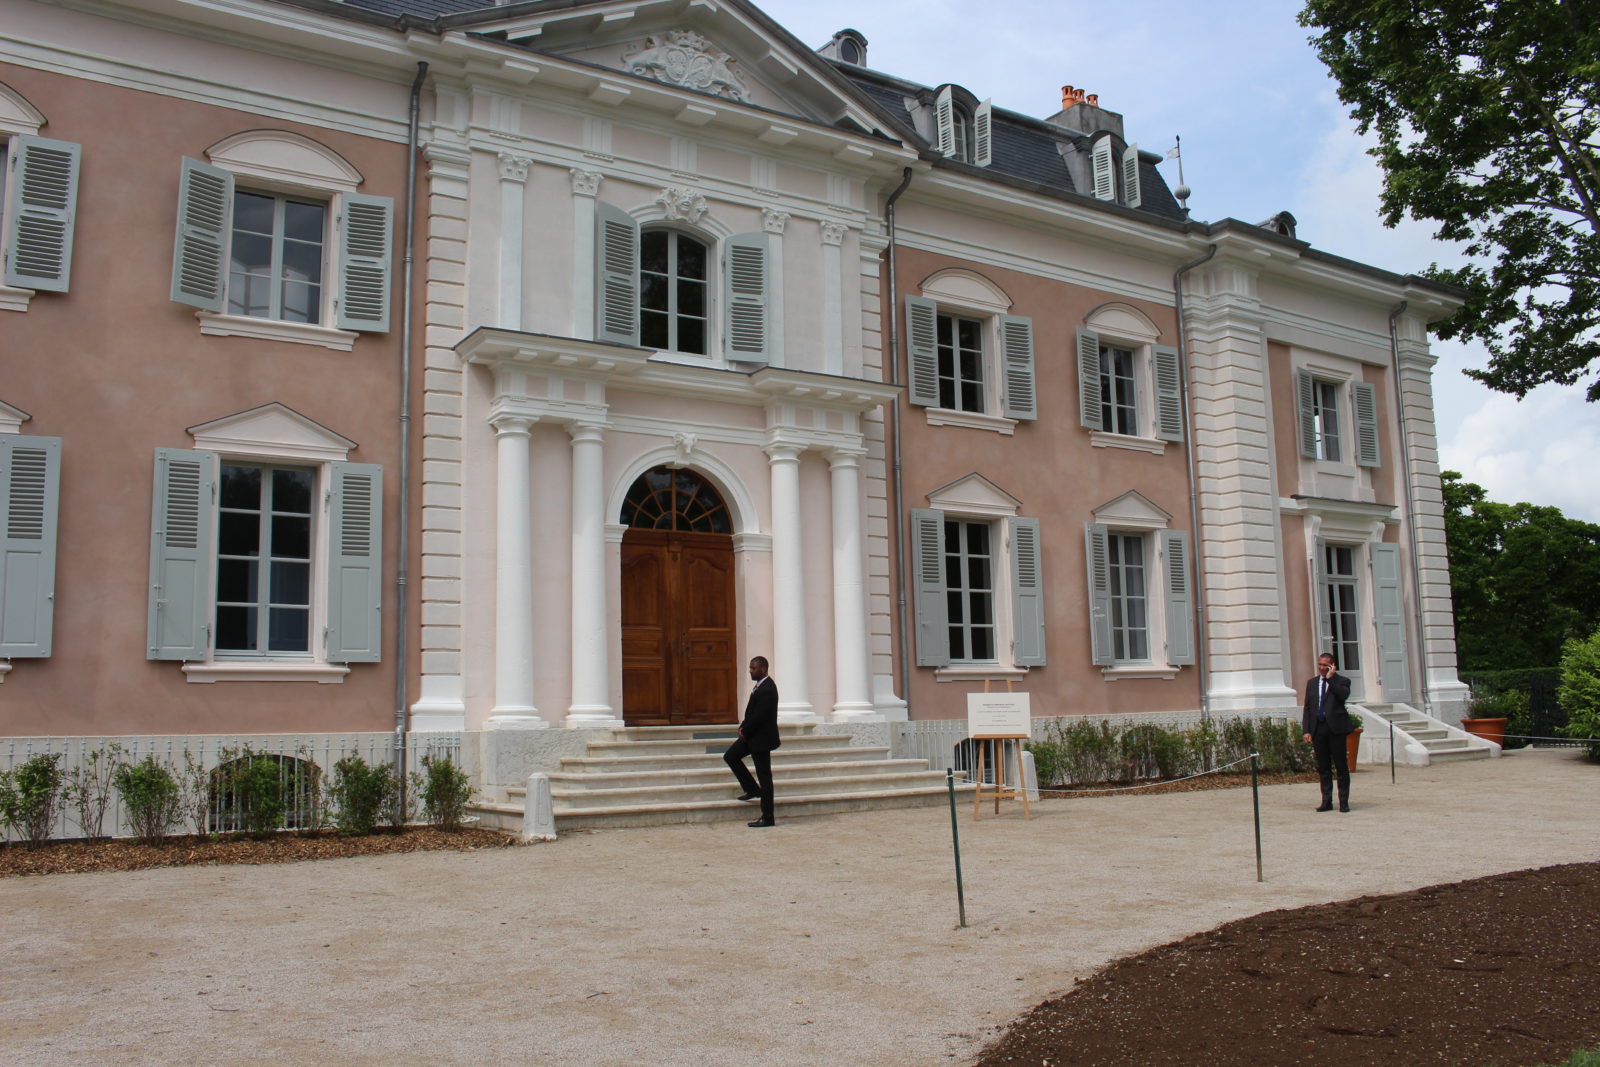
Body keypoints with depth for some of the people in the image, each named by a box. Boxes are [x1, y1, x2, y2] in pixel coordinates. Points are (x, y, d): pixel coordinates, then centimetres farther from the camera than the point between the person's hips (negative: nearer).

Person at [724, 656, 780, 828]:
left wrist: (745, 732, -12)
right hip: (752, 735, 10)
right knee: (730, 756, 12)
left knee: (764, 777, -3)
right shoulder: (761, 685, 9)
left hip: (761, 738, -10)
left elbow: (759, 715, -25)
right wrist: (743, 728, 3)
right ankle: (753, 789, 20)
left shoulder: (767, 689, -23)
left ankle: (768, 818, 4)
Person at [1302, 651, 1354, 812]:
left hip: (1335, 727, -4)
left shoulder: (1342, 681, 1)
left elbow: (1343, 695, -20)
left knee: (1341, 766, 1)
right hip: (1318, 728, 4)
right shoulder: (1312, 683, 14)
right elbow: (1307, 707, 12)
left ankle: (1344, 802, 7)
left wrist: (1330, 678, -15)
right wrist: (1306, 730, 4)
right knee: (1323, 767, 7)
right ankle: (1327, 801, 12)